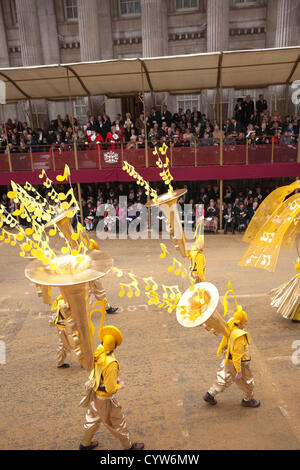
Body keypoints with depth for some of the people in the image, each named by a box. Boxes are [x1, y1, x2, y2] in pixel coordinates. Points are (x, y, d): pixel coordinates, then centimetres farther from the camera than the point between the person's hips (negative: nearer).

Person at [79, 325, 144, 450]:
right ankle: (129, 446, 39)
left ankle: (84, 444, 50)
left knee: (92, 419, 29)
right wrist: (120, 386, -9)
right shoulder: (111, 364, -37)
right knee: (118, 422, 17)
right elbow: (111, 389, -29)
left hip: (94, 394, 7)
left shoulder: (98, 354, -14)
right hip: (105, 399, -7)